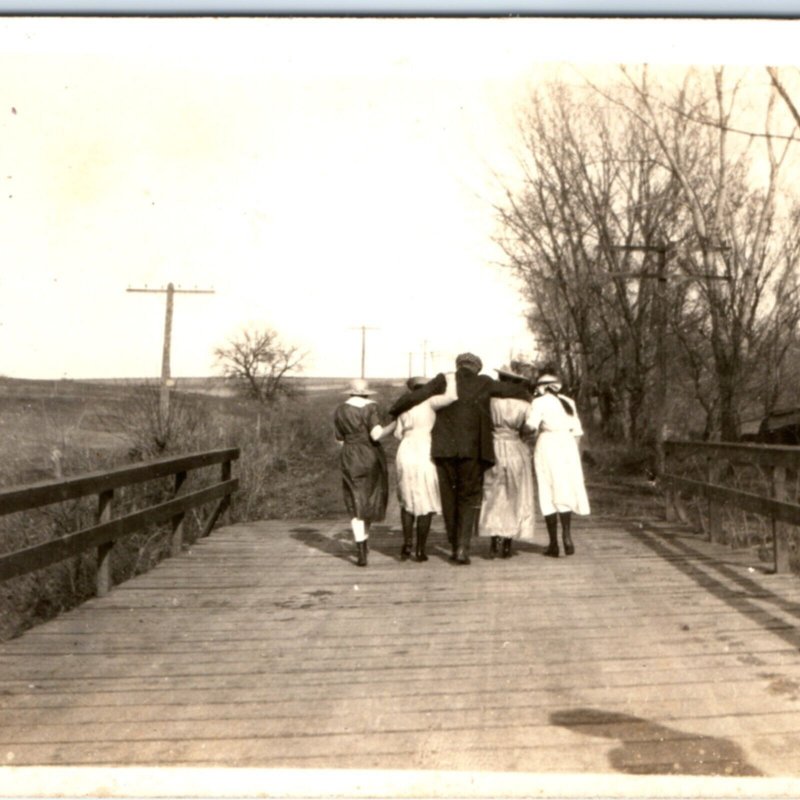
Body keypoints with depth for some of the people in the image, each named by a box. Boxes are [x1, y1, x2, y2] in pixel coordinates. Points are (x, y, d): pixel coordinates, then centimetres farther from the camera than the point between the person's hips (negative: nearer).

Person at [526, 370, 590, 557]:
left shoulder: (540, 402, -2)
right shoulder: (569, 402, 13)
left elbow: (531, 425, -17)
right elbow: (577, 431, 13)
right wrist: (576, 454, 19)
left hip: (548, 445, -4)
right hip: (568, 445, 4)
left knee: (549, 493, 0)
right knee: (565, 492, 11)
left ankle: (553, 543, 1)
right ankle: (567, 534, -4)